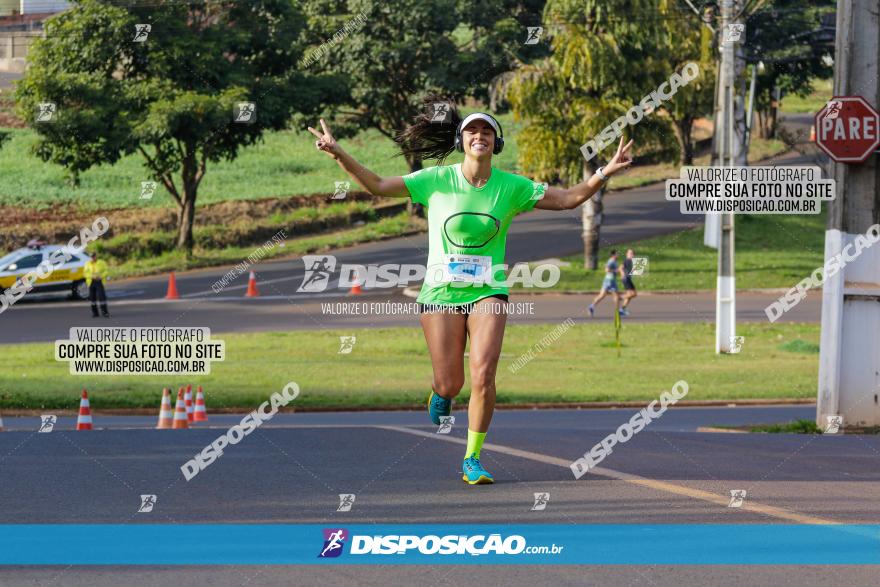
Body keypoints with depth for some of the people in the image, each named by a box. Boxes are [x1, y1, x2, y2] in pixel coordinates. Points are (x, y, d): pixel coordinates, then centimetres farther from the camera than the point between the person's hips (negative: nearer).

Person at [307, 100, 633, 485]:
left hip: (488, 293, 0)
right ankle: (439, 394, 41)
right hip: (441, 292, 0)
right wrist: (338, 154, -15)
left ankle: (472, 460, -1)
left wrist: (603, 175, -12)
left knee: (483, 376, -16)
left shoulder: (511, 187, 0)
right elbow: (377, 186, -3)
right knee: (450, 384, 0)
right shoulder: (436, 180, -4)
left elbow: (567, 199, 3)